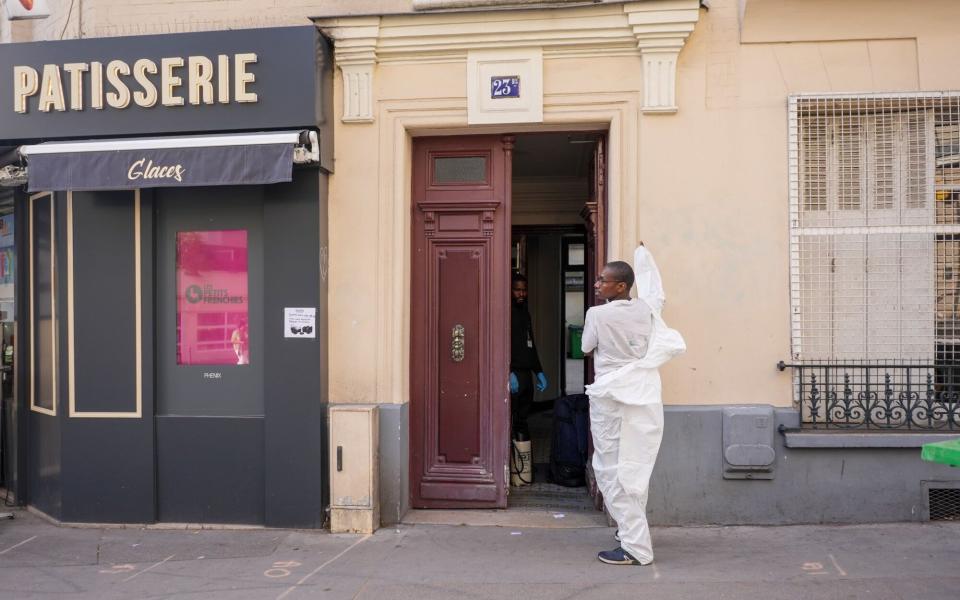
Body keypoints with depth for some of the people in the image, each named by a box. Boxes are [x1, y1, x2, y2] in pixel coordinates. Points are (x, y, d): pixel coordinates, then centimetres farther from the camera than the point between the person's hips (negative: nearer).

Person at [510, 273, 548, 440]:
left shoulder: (524, 312, 18)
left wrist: (539, 371, 19)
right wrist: (509, 373, -24)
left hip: (526, 374, 9)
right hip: (513, 374, -9)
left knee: (522, 420, 12)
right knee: (507, 419, -9)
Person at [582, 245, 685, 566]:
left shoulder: (598, 314, -11)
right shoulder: (647, 308, 4)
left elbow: (587, 348, 5)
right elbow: (655, 289, 27)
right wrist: (642, 253, 42)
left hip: (611, 398, -6)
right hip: (644, 400, 6)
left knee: (613, 470, -1)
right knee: (634, 467, 17)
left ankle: (635, 548, -3)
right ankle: (634, 529, 28)